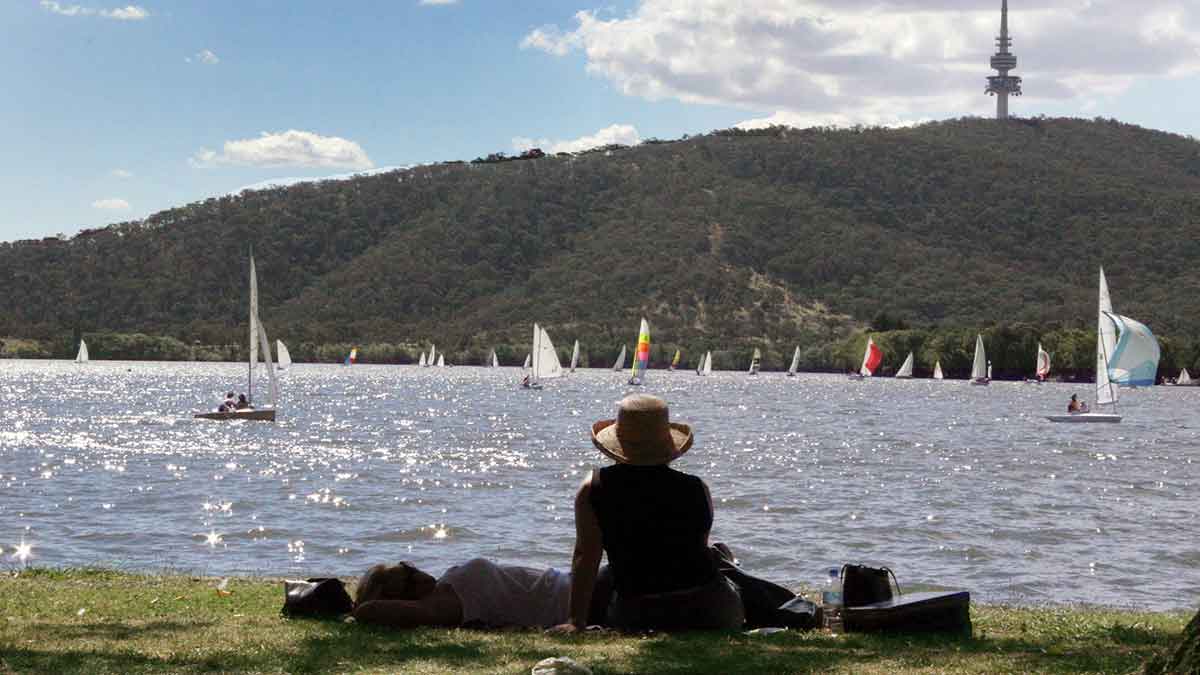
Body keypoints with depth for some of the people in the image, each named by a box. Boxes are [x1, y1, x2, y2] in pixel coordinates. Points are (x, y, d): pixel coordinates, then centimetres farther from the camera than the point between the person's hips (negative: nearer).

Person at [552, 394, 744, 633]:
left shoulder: (593, 489, -3)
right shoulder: (697, 490, -1)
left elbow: (585, 556, -7)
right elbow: (699, 546, 7)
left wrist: (577, 622, -6)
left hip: (637, 617, 0)